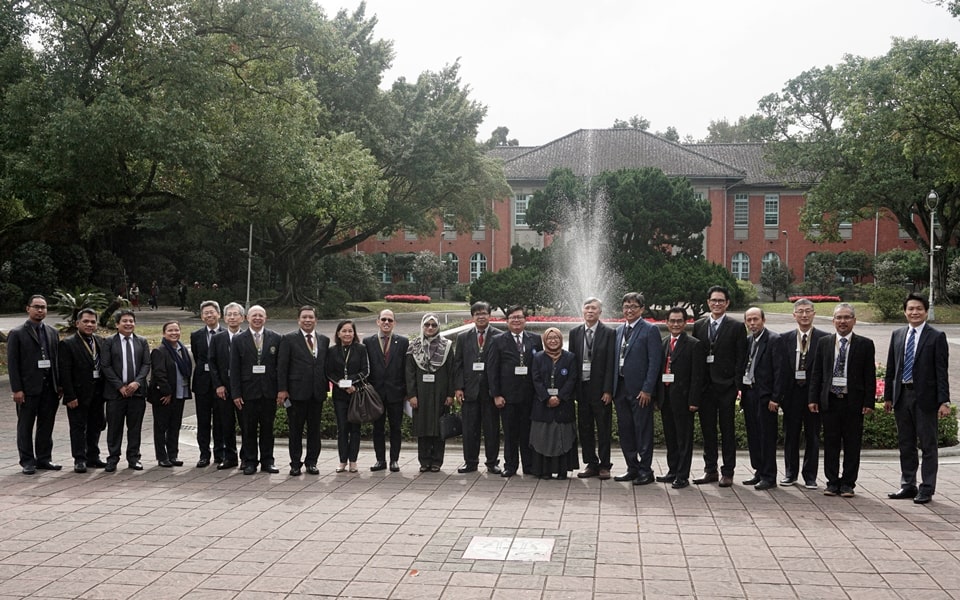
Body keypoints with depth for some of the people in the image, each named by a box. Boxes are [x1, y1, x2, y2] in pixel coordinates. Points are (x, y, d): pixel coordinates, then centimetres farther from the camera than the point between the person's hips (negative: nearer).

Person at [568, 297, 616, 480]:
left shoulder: (609, 333, -3)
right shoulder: (575, 333, 8)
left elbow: (610, 364, -6)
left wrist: (608, 390, -11)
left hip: (600, 389, -4)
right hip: (582, 388, 4)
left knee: (604, 429, 3)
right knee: (584, 428, 8)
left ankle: (604, 465, 12)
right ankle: (591, 464, 18)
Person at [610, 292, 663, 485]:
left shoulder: (650, 330, -5)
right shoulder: (618, 331, 14)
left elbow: (655, 362, -10)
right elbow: (614, 360, 15)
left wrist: (647, 390, -16)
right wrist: (611, 387, 7)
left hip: (640, 390, -6)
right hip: (620, 388, 6)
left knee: (643, 431, 0)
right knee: (625, 431, 11)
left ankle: (646, 470, 9)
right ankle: (632, 468, 22)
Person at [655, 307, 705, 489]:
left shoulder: (694, 345, -5)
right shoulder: (662, 344, 12)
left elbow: (697, 376, -9)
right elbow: (658, 370, 11)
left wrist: (694, 401, -14)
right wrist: (658, 396, 5)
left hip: (683, 398, -6)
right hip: (665, 397, 6)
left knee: (684, 438, 1)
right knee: (670, 438, 13)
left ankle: (682, 476, 5)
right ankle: (672, 471, 23)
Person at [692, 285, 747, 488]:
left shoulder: (736, 327, 0)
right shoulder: (698, 326, 10)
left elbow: (741, 358, -3)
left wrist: (737, 384, -10)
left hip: (726, 387, -3)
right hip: (704, 386, 3)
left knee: (728, 431, 3)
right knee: (708, 431, 9)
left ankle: (727, 472, 10)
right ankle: (710, 470, 17)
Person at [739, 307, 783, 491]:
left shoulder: (774, 339, -9)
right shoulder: (747, 340, 12)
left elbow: (779, 370, -12)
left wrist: (775, 398, -15)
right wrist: (741, 390, 5)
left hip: (765, 395, -7)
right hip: (749, 393, 7)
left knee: (767, 437, -3)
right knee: (753, 436, 13)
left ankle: (769, 477, 3)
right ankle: (759, 472, 23)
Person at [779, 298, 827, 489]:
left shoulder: (824, 338, 0)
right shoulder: (785, 339, 6)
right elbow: (781, 367, 3)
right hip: (792, 392, 2)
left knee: (813, 436, 5)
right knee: (790, 435, 9)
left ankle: (810, 476, 15)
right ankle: (790, 473, 21)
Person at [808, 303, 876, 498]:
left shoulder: (865, 344, 2)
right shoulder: (824, 342, 8)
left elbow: (870, 376, 0)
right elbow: (817, 372, 9)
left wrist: (869, 402, -7)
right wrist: (813, 398, 2)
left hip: (854, 401, -2)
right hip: (830, 400, 2)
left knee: (852, 445, 3)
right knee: (830, 443, 6)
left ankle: (848, 484, 12)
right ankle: (832, 482, 15)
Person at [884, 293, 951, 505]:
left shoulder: (936, 337, -4)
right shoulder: (897, 335, 10)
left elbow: (942, 371, -8)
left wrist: (944, 401, -14)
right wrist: (888, 396, 10)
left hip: (925, 397, -5)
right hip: (902, 396, 5)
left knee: (928, 445, 3)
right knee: (905, 445, 12)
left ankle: (926, 489, 10)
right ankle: (908, 485, 23)